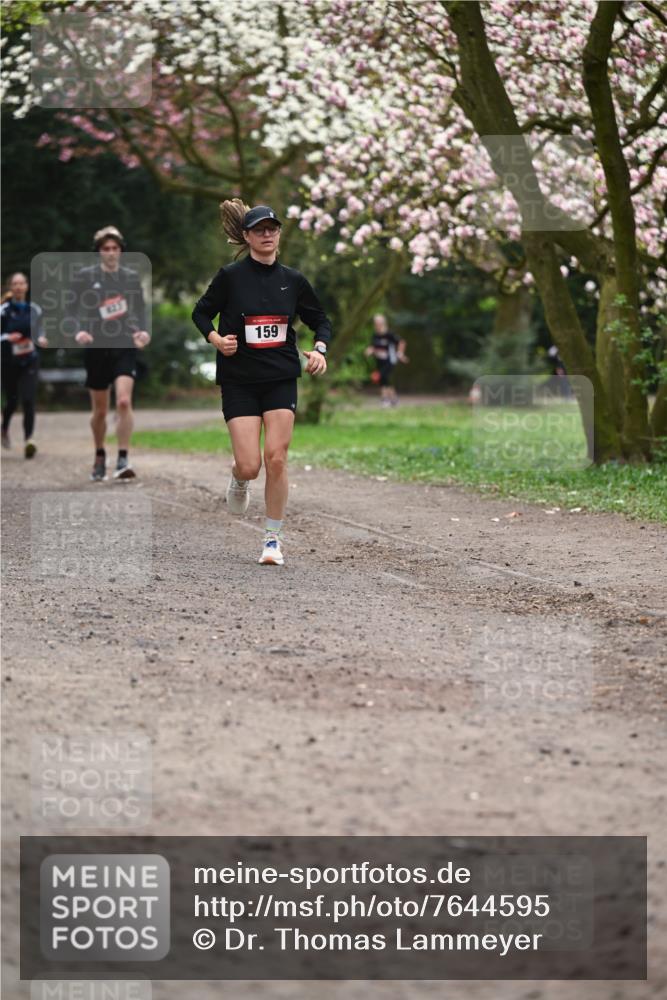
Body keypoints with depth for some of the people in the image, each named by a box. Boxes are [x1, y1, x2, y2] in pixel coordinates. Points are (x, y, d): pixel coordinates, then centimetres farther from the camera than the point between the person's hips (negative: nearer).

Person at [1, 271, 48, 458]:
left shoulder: (34, 309, 4)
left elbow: (40, 331, 14)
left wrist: (41, 339, -6)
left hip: (29, 360, 1)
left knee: (28, 400, -13)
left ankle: (29, 439, -17)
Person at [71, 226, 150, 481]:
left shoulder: (131, 277, 8)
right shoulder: (85, 276, 3)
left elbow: (140, 311, 13)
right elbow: (78, 310, 1)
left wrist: (142, 331, -6)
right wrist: (80, 330, -19)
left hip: (125, 347, 0)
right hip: (97, 348, 0)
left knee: (124, 402, -19)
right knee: (99, 410, 9)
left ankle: (123, 460, -16)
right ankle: (99, 456, 31)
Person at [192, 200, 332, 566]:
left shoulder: (292, 280, 4)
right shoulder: (231, 276, -4)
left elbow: (321, 320, 16)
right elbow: (201, 312, 7)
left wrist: (319, 349, -3)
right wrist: (216, 338, -12)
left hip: (281, 380, 2)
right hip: (239, 381, -2)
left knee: (276, 458, -9)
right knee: (249, 465, -9)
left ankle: (273, 538, 5)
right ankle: (238, 480, 32)